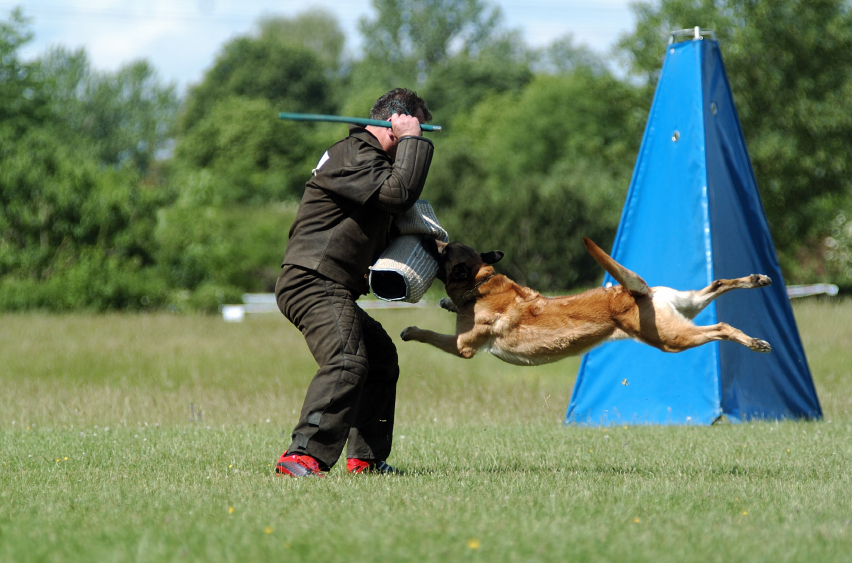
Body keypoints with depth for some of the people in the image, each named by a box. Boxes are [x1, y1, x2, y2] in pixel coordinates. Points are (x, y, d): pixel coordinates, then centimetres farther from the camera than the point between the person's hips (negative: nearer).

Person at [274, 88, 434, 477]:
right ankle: (303, 458, -40)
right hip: (313, 281, -12)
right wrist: (412, 139, -15)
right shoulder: (354, 156, -11)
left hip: (333, 289, 12)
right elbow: (399, 193, -26)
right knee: (347, 362, -28)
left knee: (381, 358, 23)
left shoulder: (368, 158, 25)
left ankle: (366, 458, 26)